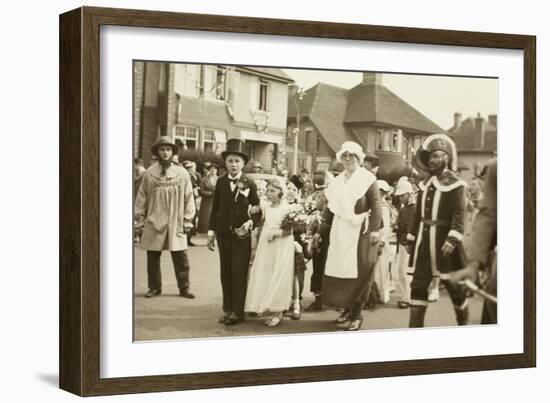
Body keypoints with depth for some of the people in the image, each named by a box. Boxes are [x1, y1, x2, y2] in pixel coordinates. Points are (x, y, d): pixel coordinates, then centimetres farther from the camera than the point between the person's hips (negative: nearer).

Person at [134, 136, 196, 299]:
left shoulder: (182, 173, 2)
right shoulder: (149, 173, 3)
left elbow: (188, 198, 5)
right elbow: (141, 198, 7)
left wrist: (187, 219, 2)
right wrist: (139, 220, 5)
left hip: (176, 223, -1)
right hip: (154, 223, 1)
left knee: (181, 257, 0)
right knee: (153, 256, 6)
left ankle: (184, 288, 11)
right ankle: (154, 287, 19)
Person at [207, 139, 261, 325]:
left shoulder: (249, 184, 0)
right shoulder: (220, 182, 6)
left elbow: (257, 208, 4)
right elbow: (215, 208, 8)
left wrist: (250, 223, -13)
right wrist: (211, 232, 6)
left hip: (242, 233, -3)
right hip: (223, 232, 3)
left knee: (239, 272, -4)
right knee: (226, 271, 7)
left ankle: (238, 311, 0)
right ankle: (227, 309, 13)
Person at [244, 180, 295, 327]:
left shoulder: (286, 208, -7)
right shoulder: (266, 207, 9)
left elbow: (289, 231, -9)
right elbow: (262, 226, 13)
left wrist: (276, 233, -23)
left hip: (282, 248, -6)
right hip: (266, 247, 6)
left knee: (278, 278, -3)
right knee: (265, 278, 4)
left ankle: (278, 313, 3)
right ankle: (271, 311, 11)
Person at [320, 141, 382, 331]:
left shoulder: (367, 178, -4)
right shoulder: (337, 181, 14)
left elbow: (376, 205, -10)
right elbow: (330, 207, 15)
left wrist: (375, 229, -17)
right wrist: (323, 229, 11)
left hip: (361, 230, -6)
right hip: (340, 230, 6)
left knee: (358, 272, -4)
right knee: (339, 271, 6)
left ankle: (356, 314, 3)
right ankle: (347, 308, 20)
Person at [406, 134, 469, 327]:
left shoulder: (454, 183, -7)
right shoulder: (425, 184, 12)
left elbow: (459, 215, -14)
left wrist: (453, 240, -24)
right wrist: (411, 239, 14)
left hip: (444, 242, -6)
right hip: (424, 242, 6)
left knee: (453, 285, 5)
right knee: (418, 284, 2)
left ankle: (463, 322, 23)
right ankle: (415, 327, 5)